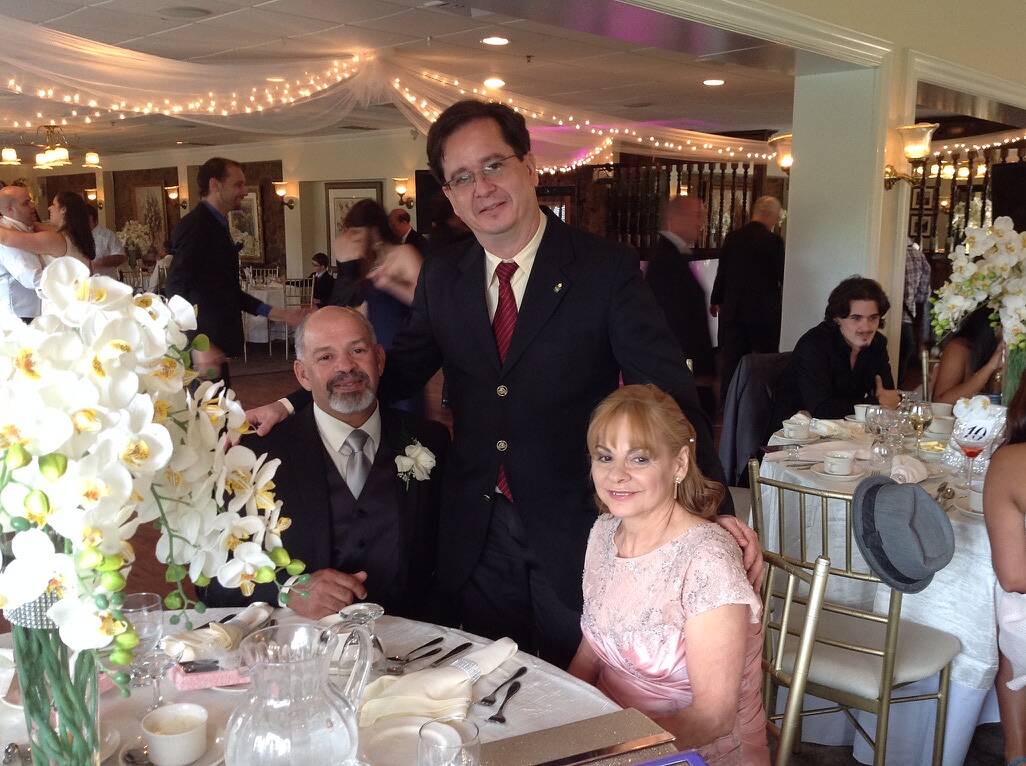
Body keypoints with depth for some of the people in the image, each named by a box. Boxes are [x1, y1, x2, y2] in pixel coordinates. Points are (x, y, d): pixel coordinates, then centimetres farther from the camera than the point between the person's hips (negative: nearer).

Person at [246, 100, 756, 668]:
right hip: (477, 540, 4)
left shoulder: (606, 270, -10)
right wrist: (291, 406, 2)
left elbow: (668, 392, -13)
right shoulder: (442, 279, 3)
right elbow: (398, 370, 11)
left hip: (574, 534, -3)